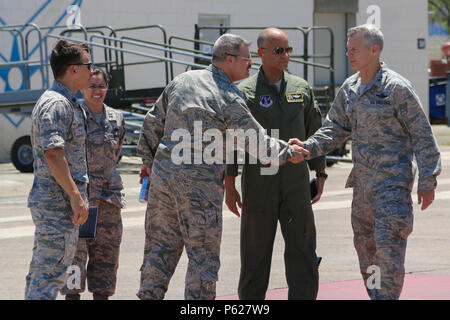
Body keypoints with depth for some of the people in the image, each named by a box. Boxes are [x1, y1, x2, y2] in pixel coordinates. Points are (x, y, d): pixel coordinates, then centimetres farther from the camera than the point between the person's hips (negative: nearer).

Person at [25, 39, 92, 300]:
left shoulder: (67, 102, 18)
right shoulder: (57, 103, -15)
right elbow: (53, 153, -24)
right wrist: (76, 196, -24)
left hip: (47, 200, 11)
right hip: (59, 200, -11)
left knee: (41, 271, 12)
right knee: (53, 271, -10)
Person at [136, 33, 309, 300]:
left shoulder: (183, 81, 11)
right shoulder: (229, 98, -8)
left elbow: (153, 122, 18)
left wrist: (149, 160, 29)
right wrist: (288, 153, 11)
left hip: (163, 174, 7)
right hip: (199, 182, -7)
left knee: (161, 246, 13)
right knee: (204, 252, 2)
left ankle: (149, 294, 15)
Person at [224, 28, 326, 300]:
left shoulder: (302, 89, 8)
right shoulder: (245, 92, -3)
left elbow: (315, 133, 15)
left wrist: (320, 174, 11)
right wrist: (229, 187, -6)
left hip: (296, 183, 3)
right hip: (259, 184, -3)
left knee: (302, 248, -1)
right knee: (256, 249, 4)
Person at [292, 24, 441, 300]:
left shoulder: (396, 87, -11)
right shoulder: (349, 89, 10)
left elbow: (422, 135, -8)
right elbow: (335, 129, 12)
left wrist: (427, 181, -10)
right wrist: (308, 148, -7)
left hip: (393, 179, -8)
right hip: (363, 179, 8)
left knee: (388, 245, -11)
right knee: (365, 245, 12)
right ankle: (374, 293, 24)